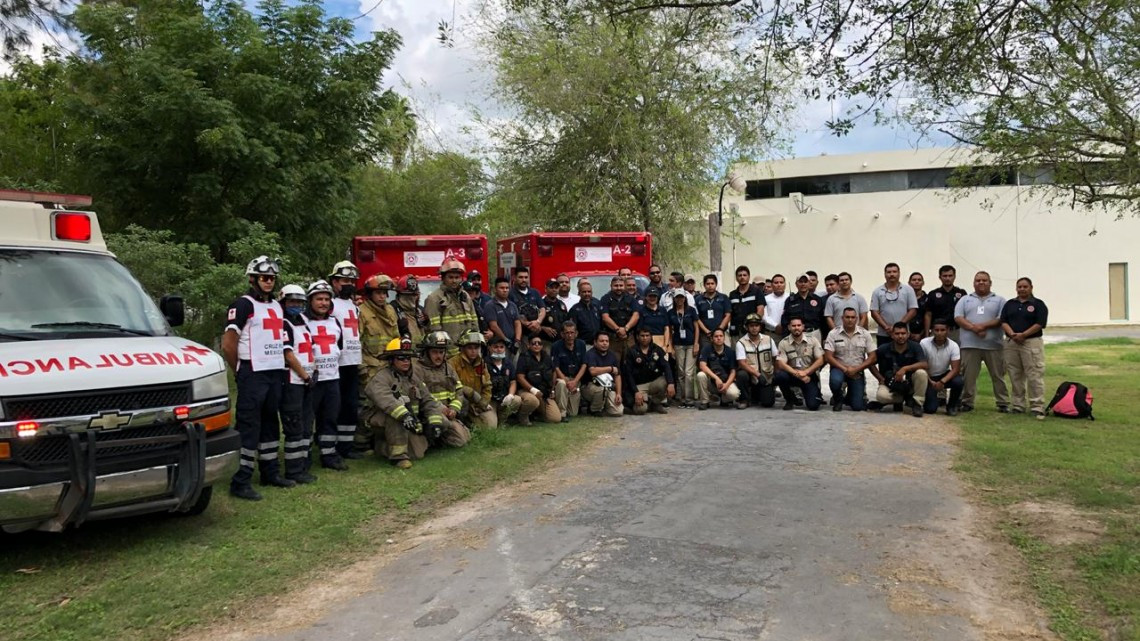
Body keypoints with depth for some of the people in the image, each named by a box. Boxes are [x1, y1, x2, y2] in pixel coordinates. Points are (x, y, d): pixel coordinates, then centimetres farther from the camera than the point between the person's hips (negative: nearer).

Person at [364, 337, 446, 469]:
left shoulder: (414, 376, 11)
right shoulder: (382, 377, -12)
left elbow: (428, 400, 9)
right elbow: (384, 399, -34)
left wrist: (435, 421, -5)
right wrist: (403, 414, -46)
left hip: (412, 426, 7)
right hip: (384, 425, -7)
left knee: (418, 453, -8)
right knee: (394, 413, -36)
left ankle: (381, 447, 20)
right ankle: (398, 454, -26)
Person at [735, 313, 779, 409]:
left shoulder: (768, 340, 1)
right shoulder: (741, 343, -10)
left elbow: (776, 358, 6)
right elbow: (742, 363, -19)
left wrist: (776, 375, -3)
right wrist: (757, 374, -28)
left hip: (767, 377, 2)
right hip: (750, 375, -2)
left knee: (768, 402, -12)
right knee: (741, 375, -35)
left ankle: (756, 395, 26)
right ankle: (744, 399, -8)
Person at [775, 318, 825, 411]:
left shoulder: (812, 340, -1)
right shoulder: (783, 343, -4)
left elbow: (820, 361, -5)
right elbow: (781, 364, -12)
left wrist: (805, 372, -17)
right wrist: (797, 374, -25)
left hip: (809, 375, -1)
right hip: (792, 375, 1)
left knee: (813, 405, -18)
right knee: (779, 375, -33)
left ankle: (815, 394, 23)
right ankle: (790, 400, -4)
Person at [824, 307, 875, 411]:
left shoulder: (865, 334, 0)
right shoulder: (833, 334, -4)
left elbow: (872, 357, -2)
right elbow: (828, 357, -8)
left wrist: (856, 369, -14)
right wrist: (845, 369, -15)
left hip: (857, 372, 1)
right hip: (839, 368, -1)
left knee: (858, 406, -9)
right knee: (835, 381, -38)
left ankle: (849, 398, 31)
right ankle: (837, 399, -1)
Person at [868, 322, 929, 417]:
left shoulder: (915, 347, -10)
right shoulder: (884, 348, -8)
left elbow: (925, 364, -22)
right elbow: (871, 363, 2)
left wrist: (905, 368, -32)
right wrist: (881, 379, -6)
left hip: (910, 382, 0)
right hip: (891, 384, 0)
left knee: (921, 373, -31)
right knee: (881, 395, -32)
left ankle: (917, 404, -10)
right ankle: (899, 400, 5)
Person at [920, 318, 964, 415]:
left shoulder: (953, 346, -15)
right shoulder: (924, 343, -19)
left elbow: (956, 369, -19)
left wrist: (942, 381, -33)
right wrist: (931, 382, -21)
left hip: (945, 375, 2)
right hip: (929, 378, -2)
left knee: (958, 381, -33)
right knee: (930, 409, -18)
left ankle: (952, 406, -4)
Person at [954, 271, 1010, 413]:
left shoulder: (999, 300, 10)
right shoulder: (965, 300, 13)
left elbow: (1002, 319, -3)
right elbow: (958, 318, 0)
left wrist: (984, 325, -15)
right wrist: (974, 328, -14)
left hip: (993, 345, -1)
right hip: (970, 344, 1)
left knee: (998, 375, 4)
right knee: (968, 376, 3)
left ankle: (1003, 403, 11)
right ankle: (967, 402, 11)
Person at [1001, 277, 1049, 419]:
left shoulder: (1038, 304, 2)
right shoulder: (1009, 304, 13)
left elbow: (1040, 324, -7)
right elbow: (1003, 322, 4)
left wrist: (1023, 335, -15)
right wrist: (1012, 334, -14)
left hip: (1032, 343, -4)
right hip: (1011, 343, 4)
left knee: (1034, 376, -7)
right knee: (1015, 376, 8)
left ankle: (1037, 407, -5)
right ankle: (1018, 405, 15)